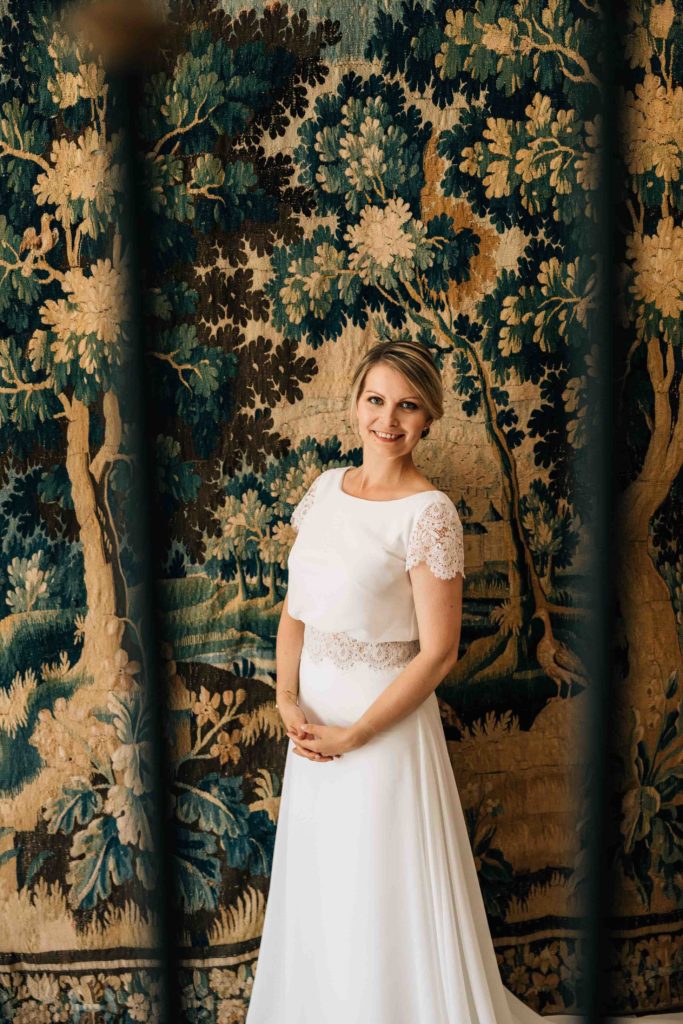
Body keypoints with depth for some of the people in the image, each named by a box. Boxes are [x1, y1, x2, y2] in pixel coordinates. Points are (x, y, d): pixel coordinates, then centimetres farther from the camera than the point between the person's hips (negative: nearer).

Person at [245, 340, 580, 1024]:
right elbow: (295, 608, 7)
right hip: (312, 717, 6)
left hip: (385, 721, -6)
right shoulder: (325, 488, 3)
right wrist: (288, 698, -7)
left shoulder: (428, 512, -16)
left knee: (383, 896, 8)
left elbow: (438, 653, -17)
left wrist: (351, 736, -15)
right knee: (314, 889, 21)